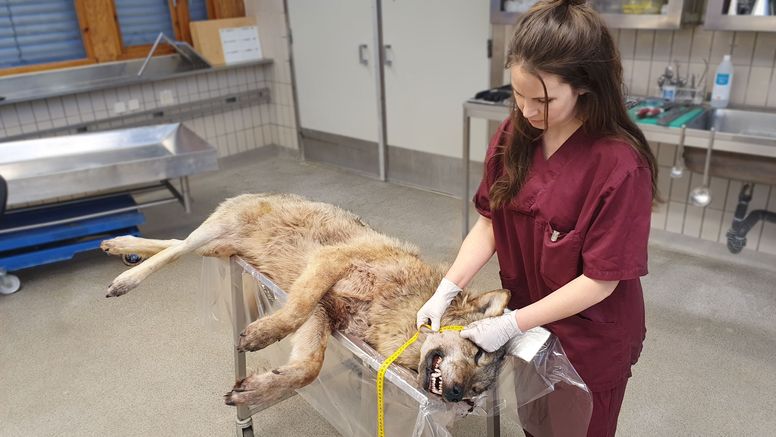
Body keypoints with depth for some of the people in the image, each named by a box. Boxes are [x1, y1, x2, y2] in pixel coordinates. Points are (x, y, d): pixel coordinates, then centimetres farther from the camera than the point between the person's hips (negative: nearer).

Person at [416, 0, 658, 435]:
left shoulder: (620, 165, -28)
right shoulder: (514, 136, -10)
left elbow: (600, 280, -24)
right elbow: (489, 221, -6)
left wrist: (512, 324, -23)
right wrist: (447, 289, -16)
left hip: (589, 340, -4)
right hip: (525, 320, 5)